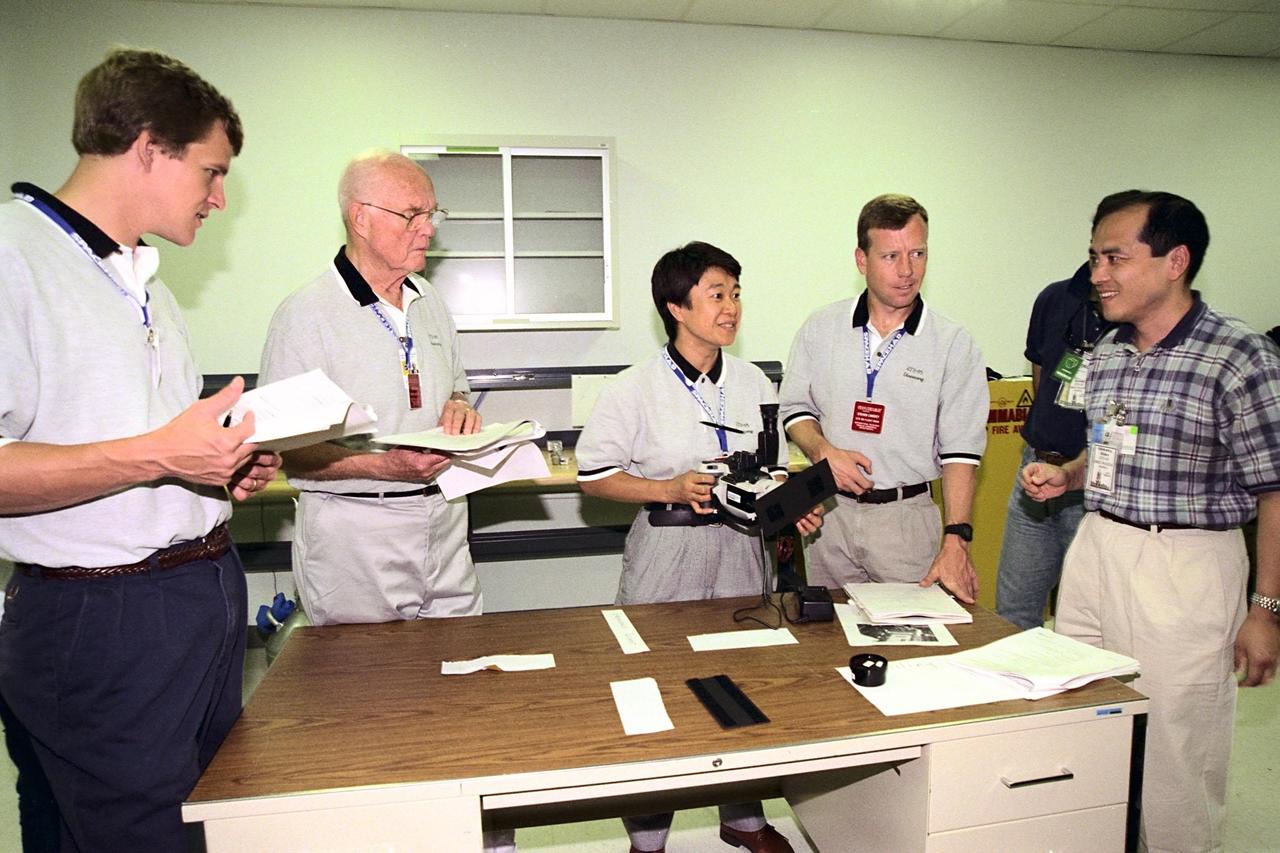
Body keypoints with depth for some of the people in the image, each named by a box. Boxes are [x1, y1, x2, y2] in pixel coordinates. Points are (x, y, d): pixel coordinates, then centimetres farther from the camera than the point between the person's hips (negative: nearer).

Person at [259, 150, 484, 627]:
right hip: (356, 538, -6)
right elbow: (286, 450, -13)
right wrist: (386, 467, -25)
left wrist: (459, 408, -3)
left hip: (443, 524, 6)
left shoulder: (430, 302, 11)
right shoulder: (305, 316, -11)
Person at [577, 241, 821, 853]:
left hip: (740, 547, 4)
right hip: (666, 549, -4)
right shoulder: (636, 388, -8)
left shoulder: (754, 383, 5)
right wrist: (672, 490, -17)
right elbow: (593, 476, -7)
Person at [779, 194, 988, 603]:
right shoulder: (821, 328, 2)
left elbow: (961, 451, -7)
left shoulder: (953, 344, -4)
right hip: (829, 511, 2)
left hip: (907, 516, -1)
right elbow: (795, 408, 9)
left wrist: (956, 541, -14)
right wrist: (823, 451, -12)